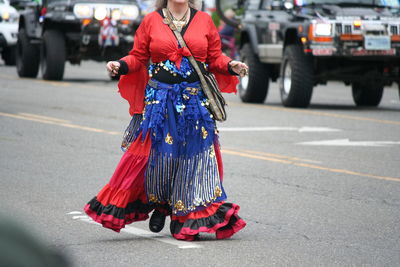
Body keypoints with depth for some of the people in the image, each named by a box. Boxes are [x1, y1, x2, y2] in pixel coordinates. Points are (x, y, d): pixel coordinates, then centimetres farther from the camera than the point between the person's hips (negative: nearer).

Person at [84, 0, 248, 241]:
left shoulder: (204, 20, 8)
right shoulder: (151, 21, 5)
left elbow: (215, 58, 11)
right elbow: (138, 57, 7)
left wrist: (231, 66, -8)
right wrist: (121, 66, -11)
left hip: (196, 101, 1)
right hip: (160, 100, -1)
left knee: (194, 156, -1)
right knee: (156, 153, -4)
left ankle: (190, 219, 9)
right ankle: (159, 204, 20)